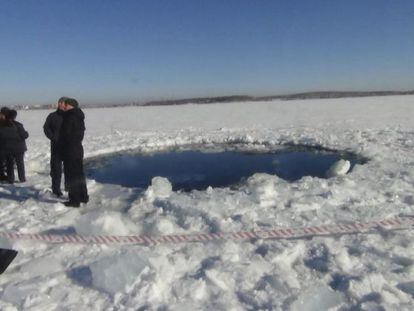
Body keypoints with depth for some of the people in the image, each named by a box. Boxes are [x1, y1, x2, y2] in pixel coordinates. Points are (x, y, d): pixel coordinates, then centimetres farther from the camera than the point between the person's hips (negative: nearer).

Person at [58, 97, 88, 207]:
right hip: (78, 148, 9)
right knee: (79, 173, 17)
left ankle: (74, 200, 2)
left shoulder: (69, 117, -17)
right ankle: (83, 197, 26)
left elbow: (65, 134, -15)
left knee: (71, 176, -2)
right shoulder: (79, 117, 11)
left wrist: (61, 147, -2)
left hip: (69, 151, -9)